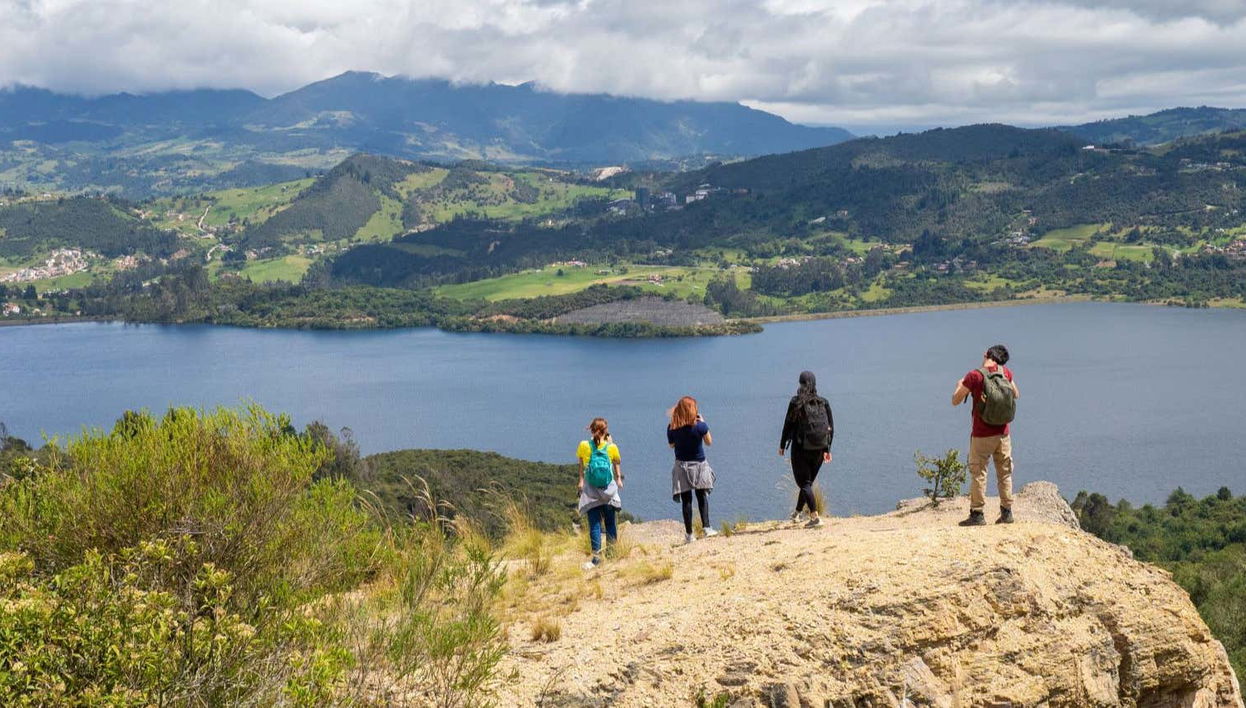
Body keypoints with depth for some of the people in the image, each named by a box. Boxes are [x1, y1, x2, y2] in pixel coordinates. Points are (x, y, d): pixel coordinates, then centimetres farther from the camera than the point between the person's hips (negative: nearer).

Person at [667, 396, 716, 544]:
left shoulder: (672, 427, -9)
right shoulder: (700, 426, -15)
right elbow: (709, 442, 1)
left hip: (681, 466, 1)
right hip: (699, 465, -1)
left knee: (686, 500, 3)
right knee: (702, 496, 9)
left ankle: (689, 534, 3)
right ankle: (706, 527, -4)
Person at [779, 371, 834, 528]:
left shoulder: (796, 402, -8)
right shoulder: (824, 403, 2)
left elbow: (788, 424, -6)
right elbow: (831, 427, 5)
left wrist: (782, 445, 5)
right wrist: (827, 449, 13)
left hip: (801, 448, -5)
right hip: (819, 450, 5)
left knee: (804, 483, 1)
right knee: (808, 481, 20)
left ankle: (815, 516, -13)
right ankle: (797, 512, 35)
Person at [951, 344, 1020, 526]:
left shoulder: (975, 376, -14)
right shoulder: (1006, 373, 0)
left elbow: (955, 401, -5)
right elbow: (1016, 395, 18)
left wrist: (959, 385, 13)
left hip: (981, 435, -4)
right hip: (1003, 433, 4)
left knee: (978, 472, 2)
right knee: (1005, 472, 12)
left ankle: (977, 513, 2)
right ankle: (1007, 511, 15)